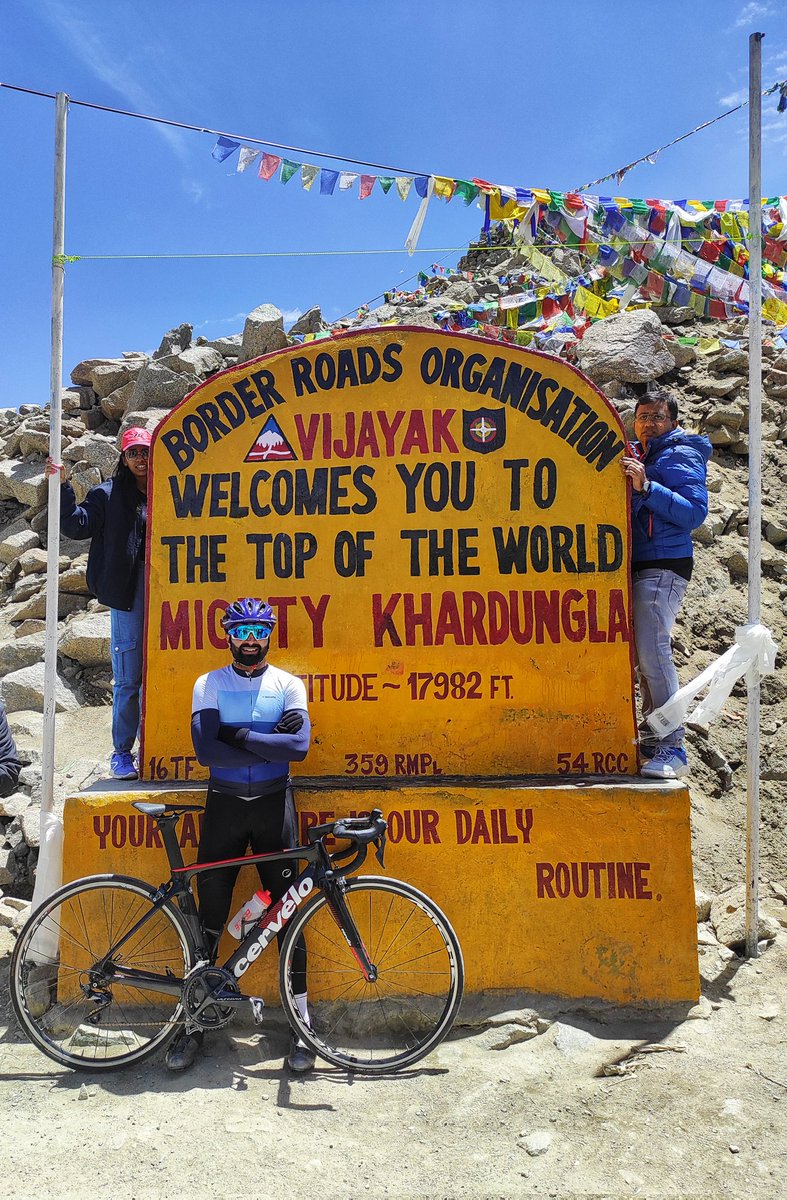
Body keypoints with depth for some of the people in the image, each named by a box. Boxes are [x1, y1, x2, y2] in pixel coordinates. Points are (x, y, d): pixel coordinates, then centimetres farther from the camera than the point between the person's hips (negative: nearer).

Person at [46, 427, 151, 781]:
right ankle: (121, 752, 14)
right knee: (128, 679, 1)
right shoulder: (109, 494, 5)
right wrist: (63, 486, -12)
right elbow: (77, 525, -4)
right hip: (128, 595, -2)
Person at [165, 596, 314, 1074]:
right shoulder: (209, 684, 2)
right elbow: (207, 750, -12)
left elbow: (298, 747, -14)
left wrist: (238, 734, -15)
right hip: (223, 805, 1)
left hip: (274, 805, -1)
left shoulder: (289, 684, 1)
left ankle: (302, 1024, 16)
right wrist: (269, 743, -14)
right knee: (210, 916, 8)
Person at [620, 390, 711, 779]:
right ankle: (656, 737, 21)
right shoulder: (635, 456, 19)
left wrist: (646, 487, -23)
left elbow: (695, 511, -17)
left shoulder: (681, 455, -4)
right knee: (642, 654, 11)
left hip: (663, 567, -8)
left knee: (653, 652, -17)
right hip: (638, 567, 8)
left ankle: (673, 749, -14)